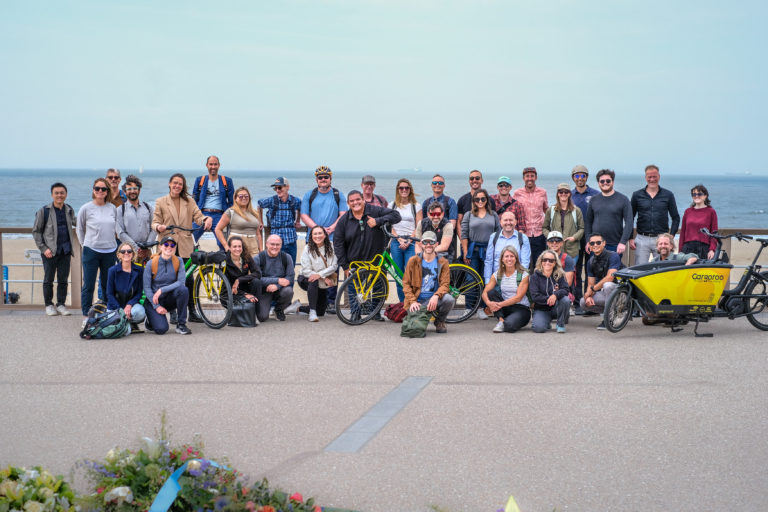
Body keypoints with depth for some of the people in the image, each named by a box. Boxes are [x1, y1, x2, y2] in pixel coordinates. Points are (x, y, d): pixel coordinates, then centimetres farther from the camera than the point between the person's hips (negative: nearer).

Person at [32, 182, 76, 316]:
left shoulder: (69, 210, 7)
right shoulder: (44, 211, -4)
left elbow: (75, 222, 23)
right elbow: (36, 231, 0)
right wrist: (44, 248, -8)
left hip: (65, 251, 3)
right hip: (50, 251, -3)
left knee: (63, 280, 7)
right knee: (48, 280, 4)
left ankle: (61, 304, 16)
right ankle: (49, 305, 15)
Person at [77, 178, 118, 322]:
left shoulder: (113, 208, 5)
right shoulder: (86, 208, -2)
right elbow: (80, 230, 8)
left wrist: (109, 242, 12)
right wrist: (86, 245, 8)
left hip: (110, 251, 3)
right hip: (91, 251, -3)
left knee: (107, 285, 9)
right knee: (88, 285, 0)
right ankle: (86, 316, 8)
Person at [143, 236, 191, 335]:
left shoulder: (178, 261, -6)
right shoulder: (151, 263, -11)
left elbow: (181, 282, -15)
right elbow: (146, 288, -9)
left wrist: (162, 290, -24)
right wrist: (156, 306, -16)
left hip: (169, 299, 2)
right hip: (154, 300, -2)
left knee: (183, 290, -30)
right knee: (161, 329, -25)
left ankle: (181, 325, -17)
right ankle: (150, 320, 13)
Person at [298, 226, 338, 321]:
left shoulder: (331, 247, -12)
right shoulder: (308, 249, -15)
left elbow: (334, 265, -15)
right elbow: (306, 270, -18)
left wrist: (320, 274, -29)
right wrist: (324, 278, -26)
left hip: (322, 285, 3)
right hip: (306, 279, -3)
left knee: (321, 312, 4)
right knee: (313, 281, -41)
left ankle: (298, 308, 32)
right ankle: (312, 312, -36)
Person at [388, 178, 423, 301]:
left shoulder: (416, 206, 8)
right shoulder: (392, 205, 12)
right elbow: (390, 226, 7)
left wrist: (408, 242, -9)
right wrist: (400, 240, -6)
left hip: (411, 244, -2)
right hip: (396, 243, 2)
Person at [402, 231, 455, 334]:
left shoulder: (443, 262, 4)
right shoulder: (413, 261, 4)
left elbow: (445, 284, -4)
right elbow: (406, 283, 2)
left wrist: (436, 296, -26)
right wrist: (412, 301, -14)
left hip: (433, 299, 0)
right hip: (417, 300, 0)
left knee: (449, 300, -33)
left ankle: (440, 321, 1)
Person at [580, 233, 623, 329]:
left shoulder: (613, 256, -14)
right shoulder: (591, 261, 6)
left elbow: (609, 278, -24)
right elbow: (590, 284, 5)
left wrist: (592, 289, -18)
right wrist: (589, 296, -17)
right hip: (603, 293, 7)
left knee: (607, 285, -39)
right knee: (584, 302, -14)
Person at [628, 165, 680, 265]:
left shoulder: (668, 195, 7)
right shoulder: (637, 195, 7)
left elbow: (676, 218, 11)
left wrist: (671, 236, 0)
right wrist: (630, 238, 3)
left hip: (661, 239, 0)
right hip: (641, 239, 0)